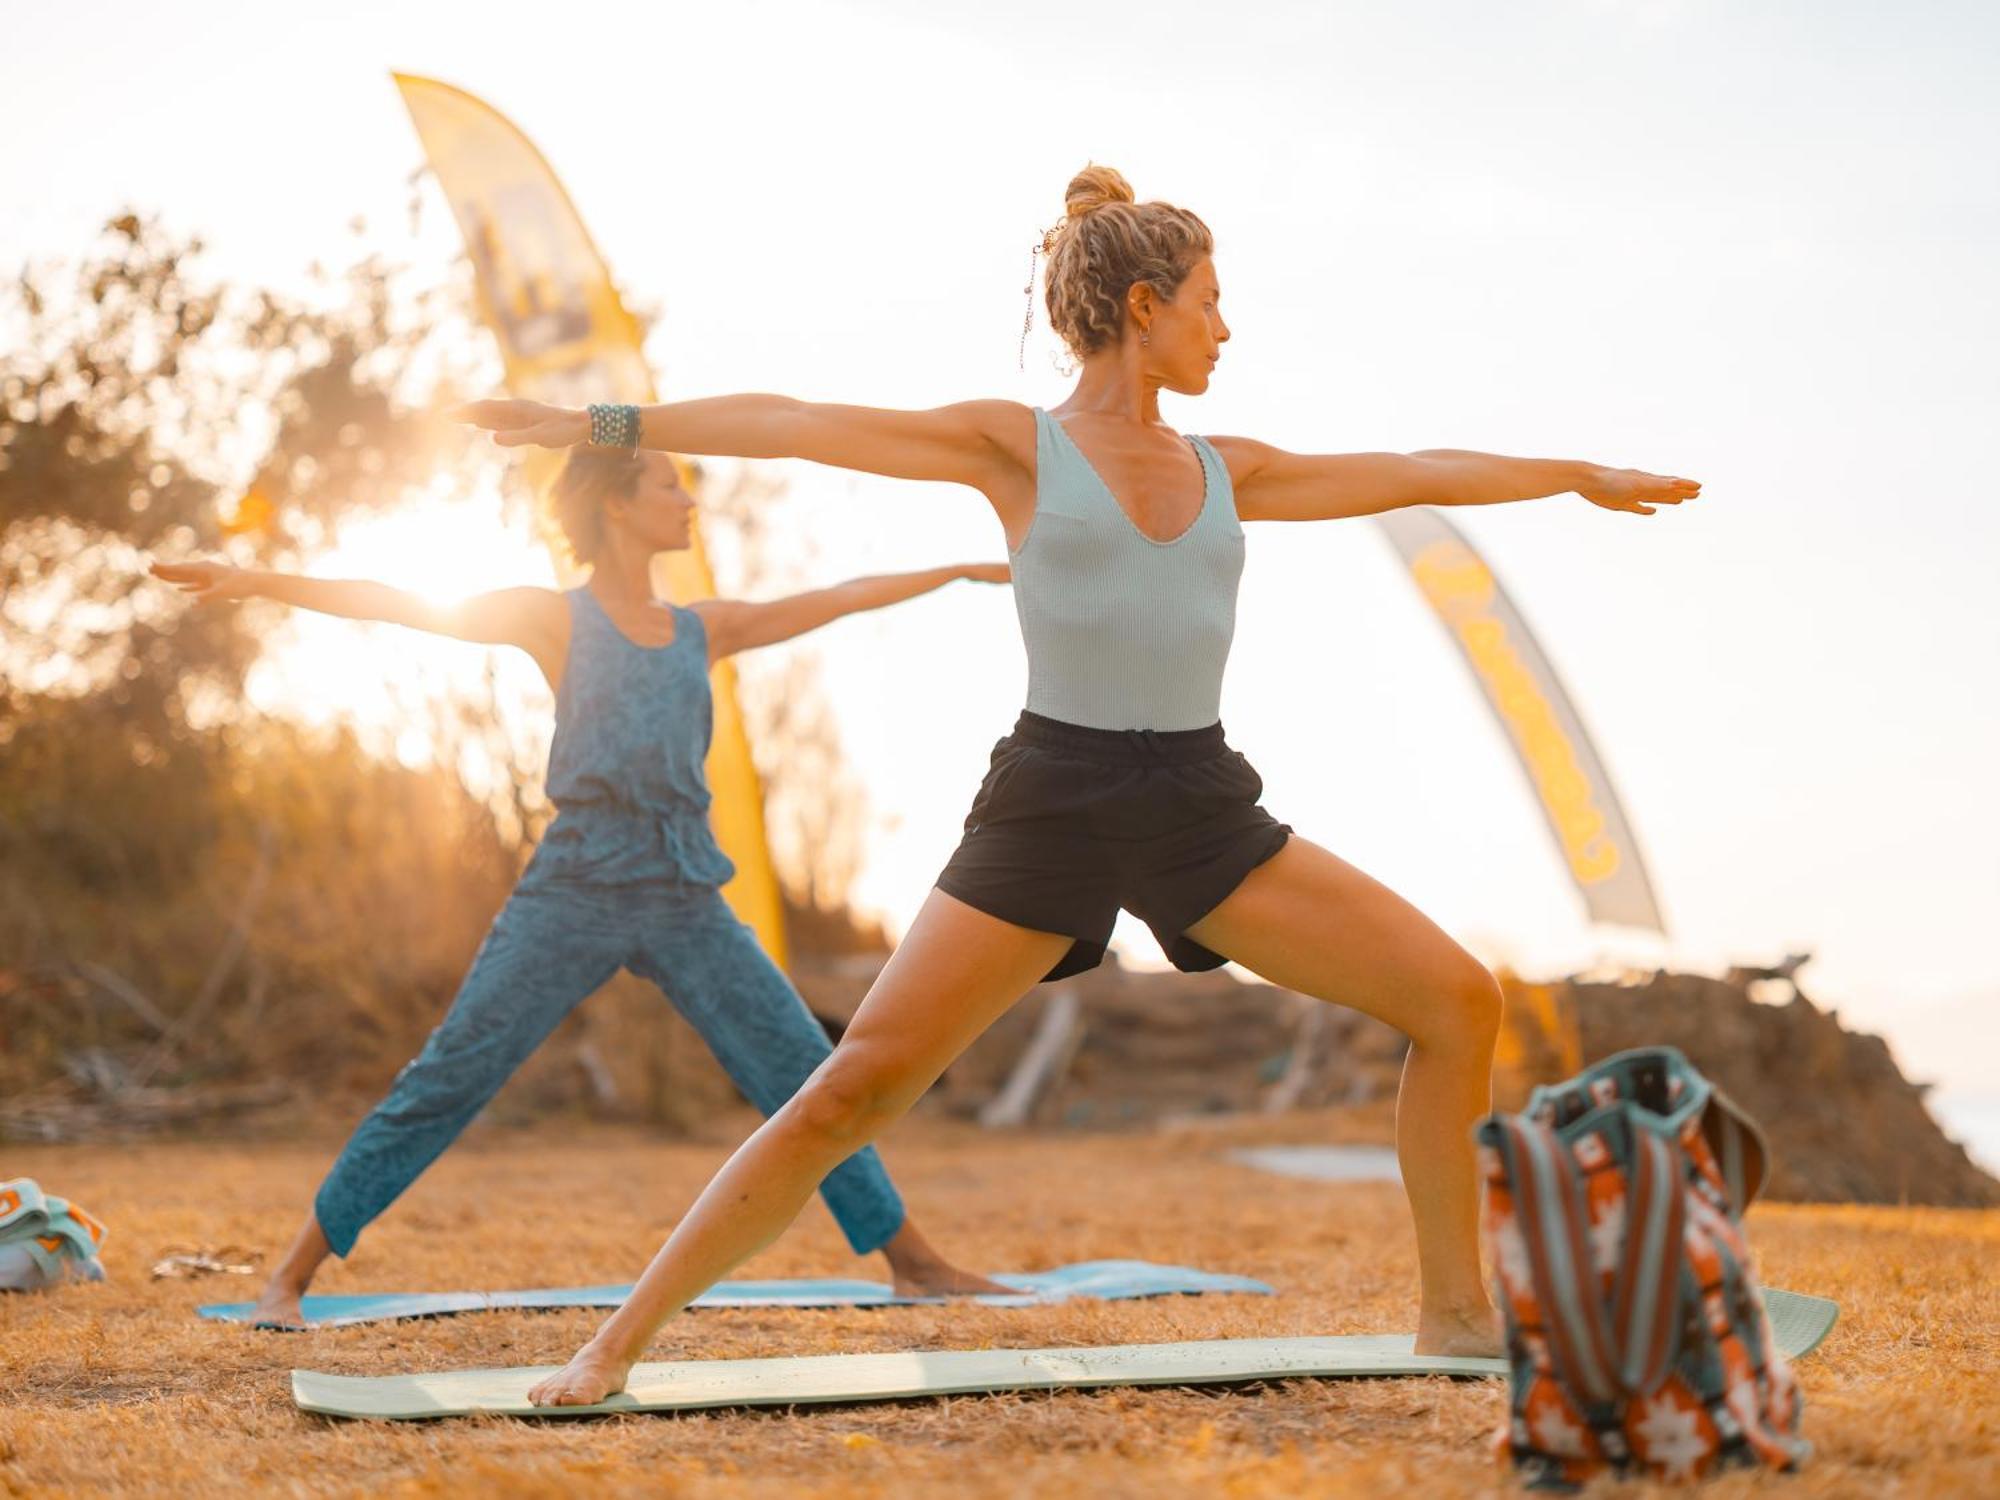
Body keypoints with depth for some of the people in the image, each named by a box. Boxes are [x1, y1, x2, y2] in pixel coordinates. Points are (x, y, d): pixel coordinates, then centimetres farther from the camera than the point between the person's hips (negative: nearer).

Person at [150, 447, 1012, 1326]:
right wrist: (258, 583, -8)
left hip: (687, 900, 4)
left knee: (808, 1074, 2)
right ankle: (290, 1276, 2)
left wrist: (964, 569, 26)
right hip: (575, 891, -4)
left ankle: (914, 1263, 14)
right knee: (444, 1082, -6)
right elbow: (403, 605, -2)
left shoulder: (706, 629, 16)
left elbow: (843, 599, 22)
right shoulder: (556, 619, 4)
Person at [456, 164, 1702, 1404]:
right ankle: (620, 1341, 0)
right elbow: (800, 426, -2)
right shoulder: (1018, 448, 2)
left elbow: (1420, 475, 24)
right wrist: (604, 424, -6)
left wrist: (1583, 476, 31)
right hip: (1052, 805, -5)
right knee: (853, 1091, -11)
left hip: (1204, 811, 5)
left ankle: (1457, 1310, 12)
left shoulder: (1228, 471, 15)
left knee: (1459, 999, -3)